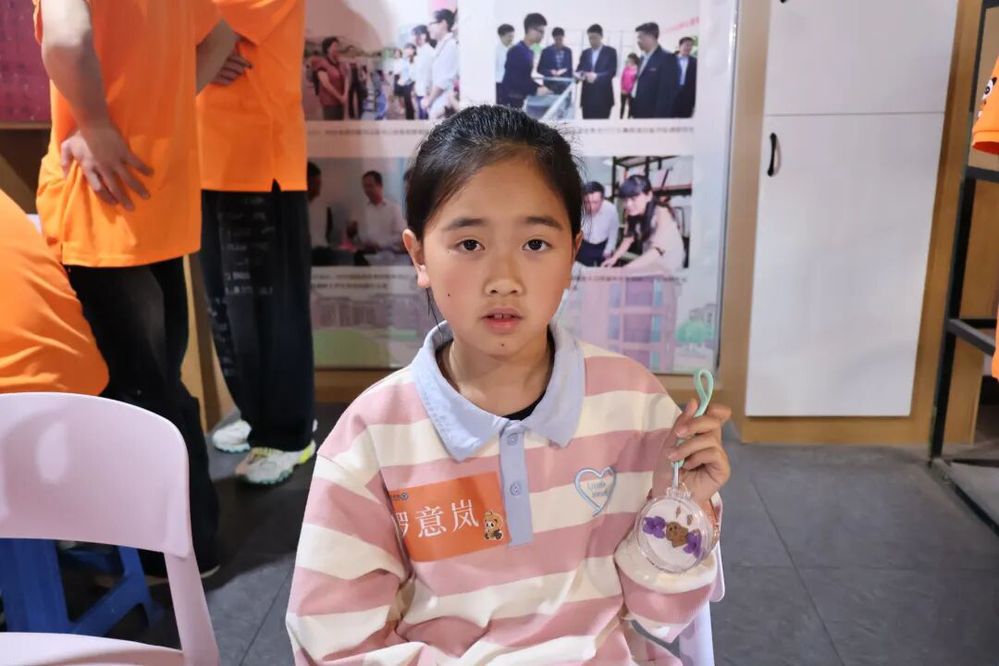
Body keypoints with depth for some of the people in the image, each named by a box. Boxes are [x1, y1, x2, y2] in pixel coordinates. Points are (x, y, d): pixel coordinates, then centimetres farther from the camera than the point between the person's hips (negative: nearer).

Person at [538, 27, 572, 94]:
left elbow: (570, 68, 14)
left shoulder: (568, 51, 7)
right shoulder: (547, 51, -1)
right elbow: (540, 69, 1)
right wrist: (551, 72, -15)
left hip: (565, 84, 2)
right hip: (550, 84, -2)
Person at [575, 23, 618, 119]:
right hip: (587, 95, 4)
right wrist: (579, 75, -13)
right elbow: (578, 70, 13)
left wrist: (596, 76, -22)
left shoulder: (610, 51, 3)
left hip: (603, 96, -4)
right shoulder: (585, 53, 16)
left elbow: (612, 72, -7)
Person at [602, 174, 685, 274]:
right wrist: (615, 257, -23)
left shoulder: (662, 213, -27)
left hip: (669, 268, -5)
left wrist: (625, 269, -48)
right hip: (649, 264, 5)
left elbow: (657, 250, -38)